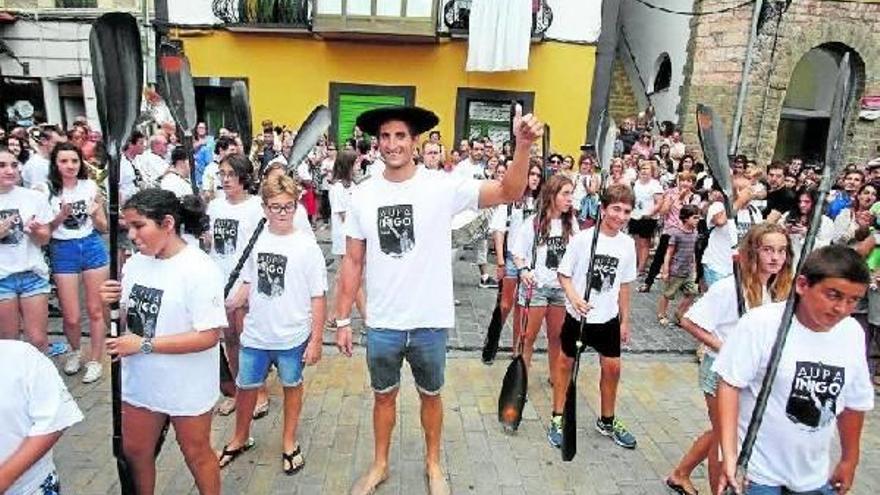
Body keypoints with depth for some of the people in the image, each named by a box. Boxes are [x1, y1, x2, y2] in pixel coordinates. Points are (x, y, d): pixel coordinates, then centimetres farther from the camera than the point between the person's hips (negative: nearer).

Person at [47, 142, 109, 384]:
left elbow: (103, 227, 6)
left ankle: (95, 361, 21)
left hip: (92, 246, 1)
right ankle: (75, 351, 33)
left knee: (95, 310, 6)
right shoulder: (47, 190, -3)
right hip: (63, 251, -1)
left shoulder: (91, 186, 1)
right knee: (71, 317, 2)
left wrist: (94, 214, -14)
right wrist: (61, 215, -16)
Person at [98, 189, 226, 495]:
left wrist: (144, 345, -24)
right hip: (140, 381, 7)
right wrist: (112, 303, -11)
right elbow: (131, 316, 10)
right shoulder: (135, 263, -2)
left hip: (186, 387, -6)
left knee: (196, 453, 15)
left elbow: (208, 336, -26)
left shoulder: (199, 270, -24)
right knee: (134, 451, 23)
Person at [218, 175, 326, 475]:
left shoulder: (307, 246, -13)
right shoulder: (255, 241, -2)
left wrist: (316, 340, -11)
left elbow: (317, 297, -10)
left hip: (293, 336, -3)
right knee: (245, 385, 17)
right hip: (255, 333, 4)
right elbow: (249, 284, 10)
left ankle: (289, 442, 38)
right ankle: (240, 439, 44)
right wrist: (228, 303, -8)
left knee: (292, 385, 16)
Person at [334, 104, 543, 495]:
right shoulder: (363, 195, -4)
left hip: (430, 321, -1)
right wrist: (342, 319, 1)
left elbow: (509, 192, -19)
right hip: (381, 323, 2)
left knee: (430, 394, 20)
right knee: (384, 395, 21)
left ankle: (433, 463, 44)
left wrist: (522, 146, -37)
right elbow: (353, 262, 1)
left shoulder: (442, 186, -12)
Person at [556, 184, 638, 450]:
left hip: (608, 318, 4)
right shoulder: (582, 238, -14)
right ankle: (558, 417, 25)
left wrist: (625, 320, 11)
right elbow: (564, 274, -8)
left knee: (612, 367, 10)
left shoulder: (628, 244, -1)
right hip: (578, 315, -3)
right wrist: (574, 298, -25)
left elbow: (624, 285, 8)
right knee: (566, 362, 9)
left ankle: (607, 422, 31)